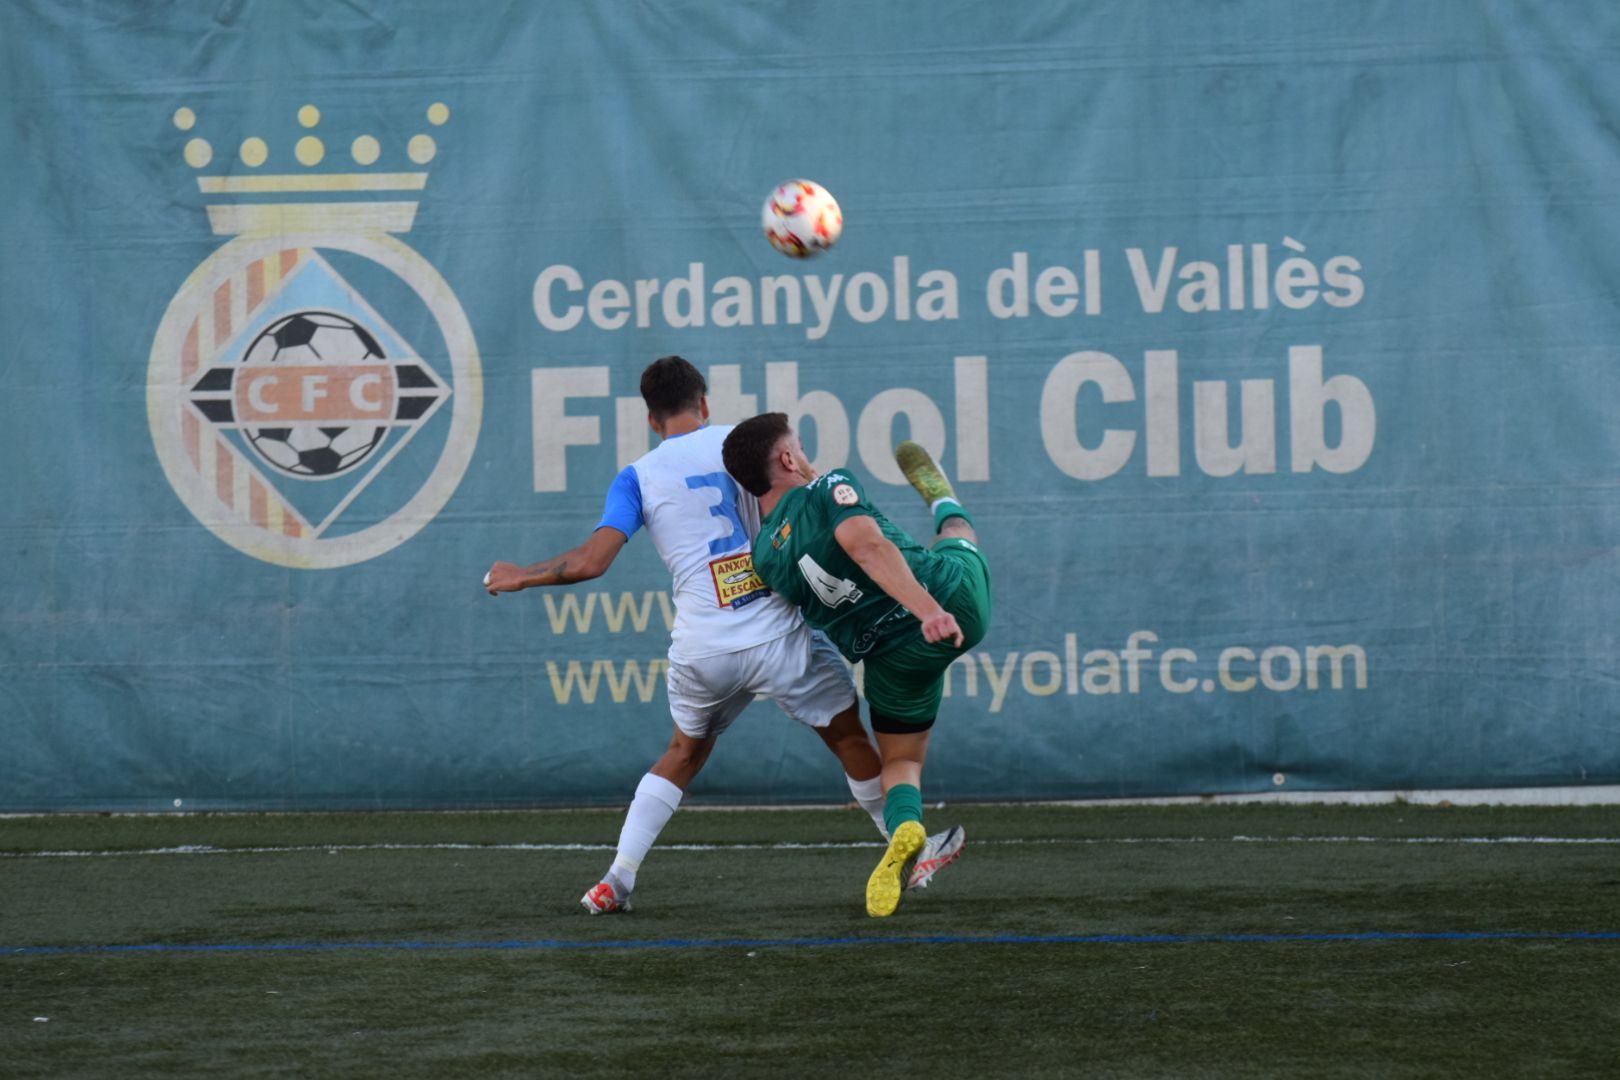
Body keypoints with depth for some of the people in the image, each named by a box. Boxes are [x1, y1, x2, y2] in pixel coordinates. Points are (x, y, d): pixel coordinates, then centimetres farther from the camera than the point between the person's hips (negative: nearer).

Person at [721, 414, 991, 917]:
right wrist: (927, 608, -40)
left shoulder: (764, 554, 3)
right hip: (958, 604, -3)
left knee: (901, 763, 19)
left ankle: (904, 826, -13)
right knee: (955, 537, 31)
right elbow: (868, 547, -30)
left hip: (898, 658, 3)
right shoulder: (829, 489, -12)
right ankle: (940, 498, 65)